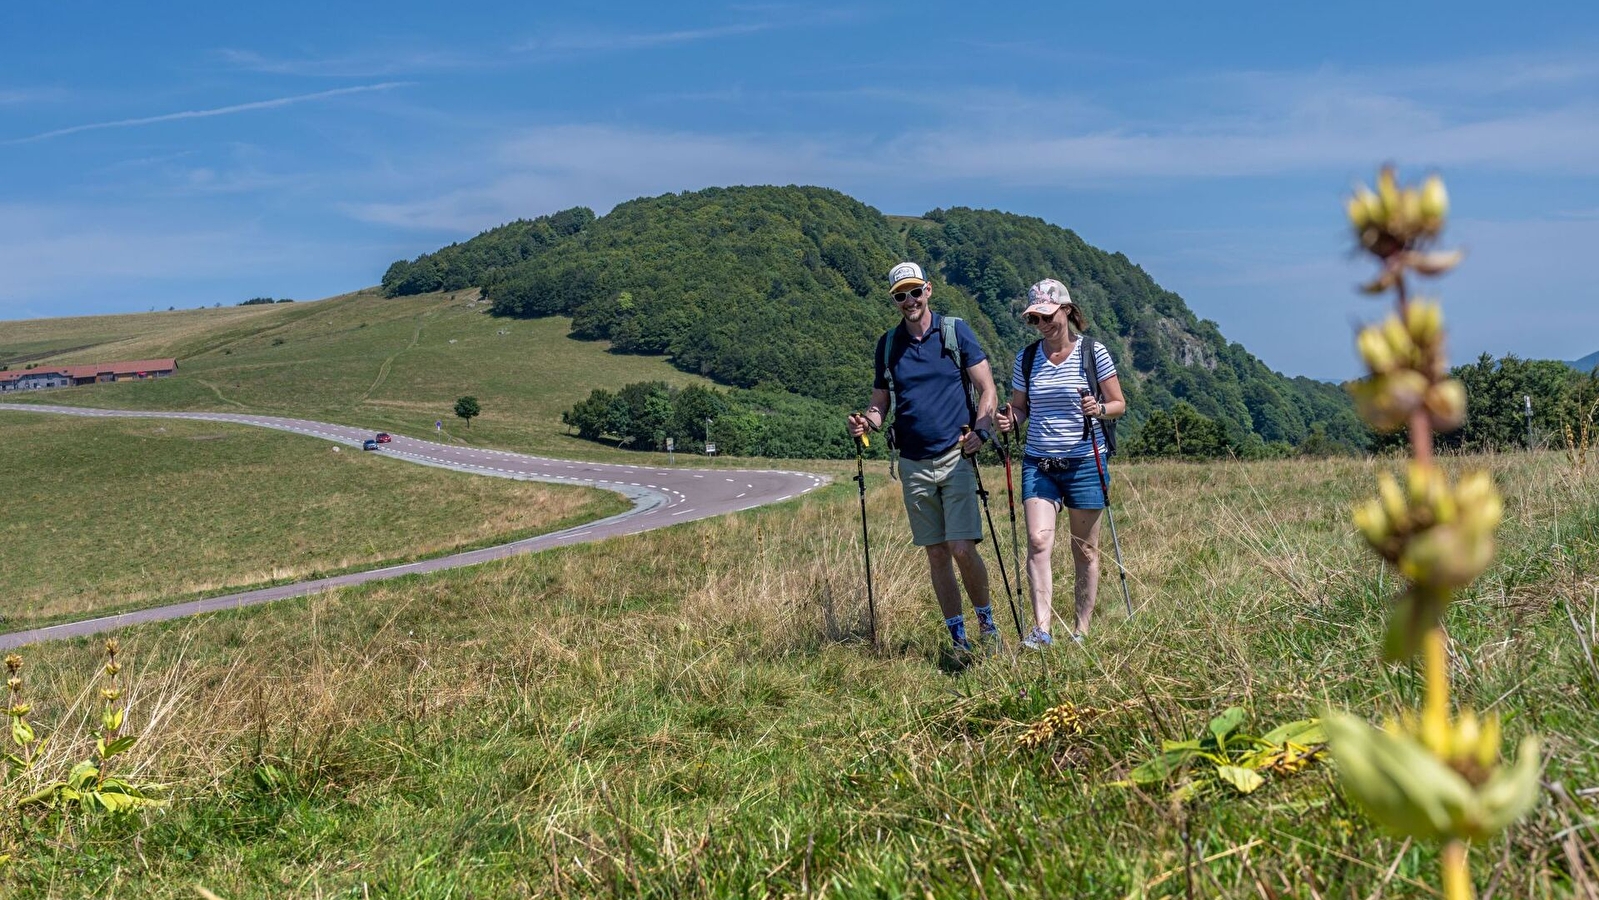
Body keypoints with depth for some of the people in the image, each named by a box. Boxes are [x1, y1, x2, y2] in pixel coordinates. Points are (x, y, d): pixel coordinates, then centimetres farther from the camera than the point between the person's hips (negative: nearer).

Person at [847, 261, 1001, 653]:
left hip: (956, 457, -3)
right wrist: (866, 420, -8)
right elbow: (880, 402, 14)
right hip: (913, 463, 3)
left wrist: (980, 431, -16)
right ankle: (958, 637, 17)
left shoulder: (955, 331, 0)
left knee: (962, 548, -11)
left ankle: (986, 622, 12)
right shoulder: (888, 343, 9)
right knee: (936, 554, 7)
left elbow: (987, 390, 0)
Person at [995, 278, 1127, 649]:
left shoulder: (1093, 352, -3)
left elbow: (1119, 404, 1)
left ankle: (1081, 632, 16)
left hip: (1084, 463, -2)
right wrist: (1010, 419, -8)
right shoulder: (1026, 358, 6)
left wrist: (1099, 409, -21)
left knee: (1085, 551, 6)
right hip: (1038, 464, 2)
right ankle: (1041, 629, -18)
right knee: (1038, 539, -16)